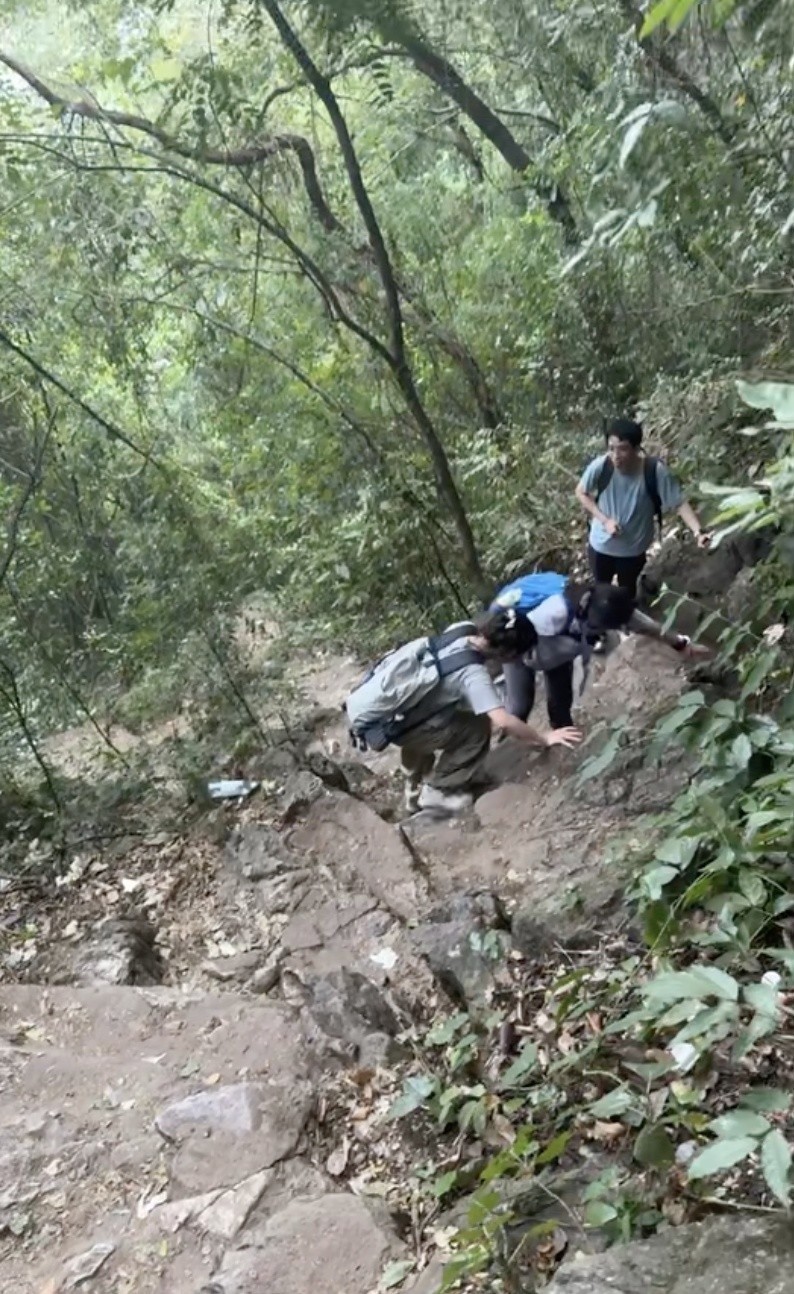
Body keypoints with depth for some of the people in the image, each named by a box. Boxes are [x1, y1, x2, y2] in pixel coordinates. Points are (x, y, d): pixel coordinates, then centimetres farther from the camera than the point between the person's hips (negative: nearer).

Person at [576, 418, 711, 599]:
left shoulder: (655, 471, -29)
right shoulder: (600, 466, -27)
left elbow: (679, 503, -22)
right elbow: (581, 493, -10)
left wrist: (698, 532, -38)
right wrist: (604, 520, -21)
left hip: (633, 549, 0)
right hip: (601, 545, 0)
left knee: (627, 590, 27)